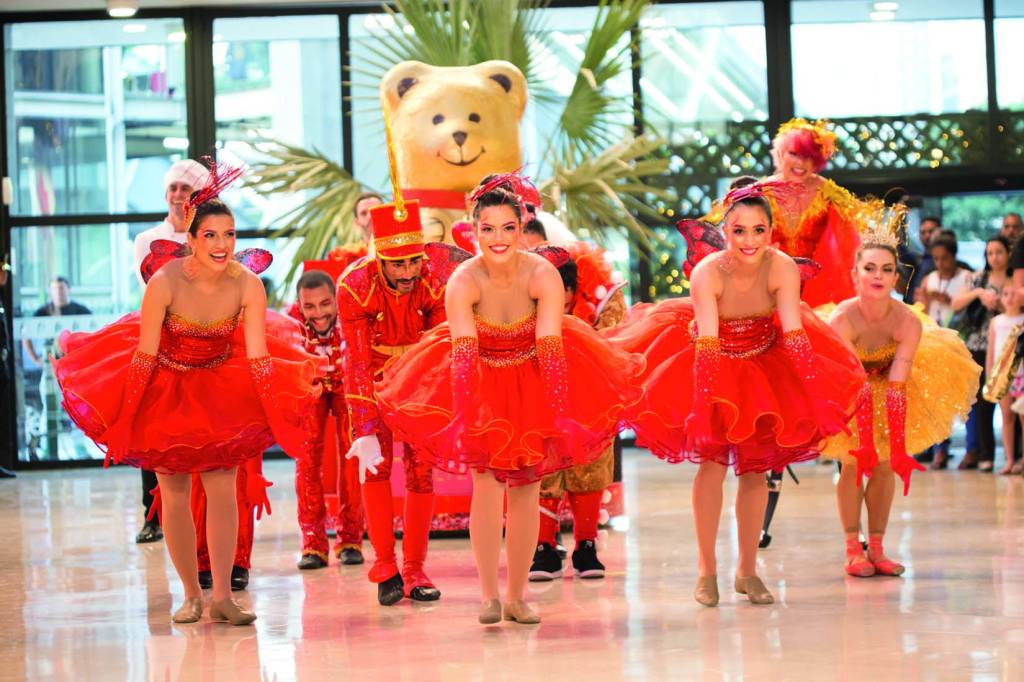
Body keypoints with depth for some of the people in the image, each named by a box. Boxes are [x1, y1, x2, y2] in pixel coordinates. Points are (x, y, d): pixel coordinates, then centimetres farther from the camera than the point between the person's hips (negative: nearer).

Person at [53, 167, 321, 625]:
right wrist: (122, 417, -18)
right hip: (166, 385, -1)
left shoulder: (248, 285, -21)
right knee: (174, 493, 4)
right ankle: (192, 595, 16)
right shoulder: (165, 283, -27)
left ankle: (222, 597, -1)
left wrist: (277, 411, -23)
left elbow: (258, 356, -15)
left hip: (221, 388, 1)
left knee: (223, 488, -7)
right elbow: (145, 356, -19)